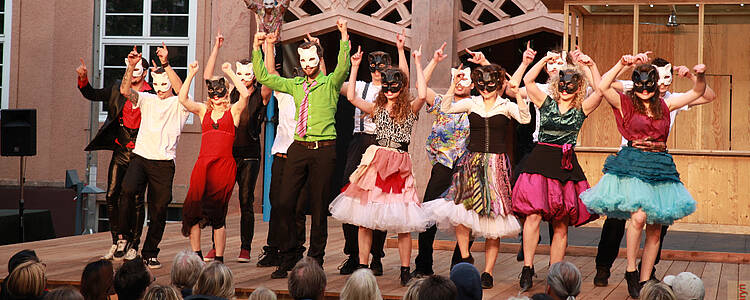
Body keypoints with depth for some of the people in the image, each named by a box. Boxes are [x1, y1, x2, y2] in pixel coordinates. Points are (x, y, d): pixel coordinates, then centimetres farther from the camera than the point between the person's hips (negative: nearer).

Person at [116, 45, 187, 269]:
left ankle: (150, 253, 16)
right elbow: (125, 90, 0)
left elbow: (181, 90, -17)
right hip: (140, 156, 2)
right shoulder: (147, 99, 15)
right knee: (128, 191, -25)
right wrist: (131, 67, -14)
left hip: (164, 162, -1)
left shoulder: (178, 105, 4)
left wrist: (166, 64, -25)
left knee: (159, 208, 2)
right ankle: (125, 235, -6)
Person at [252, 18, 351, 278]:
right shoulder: (295, 85, 15)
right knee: (285, 203, -1)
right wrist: (256, 49, 9)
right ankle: (288, 257, 10)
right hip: (298, 149, 4)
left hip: (323, 149, -4)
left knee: (318, 206, 2)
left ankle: (315, 259, 12)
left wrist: (344, 37, -26)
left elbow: (343, 67, -16)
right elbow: (263, 77, 17)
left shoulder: (330, 83, 3)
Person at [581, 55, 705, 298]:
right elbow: (603, 87, -13)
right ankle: (630, 270, -6)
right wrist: (622, 64, -15)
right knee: (639, 216, -25)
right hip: (633, 165, -4)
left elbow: (697, 93, 20)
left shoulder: (665, 105, 14)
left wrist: (701, 76, 2)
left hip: (660, 167, 5)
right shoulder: (626, 103, 3)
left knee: (655, 230, 4)